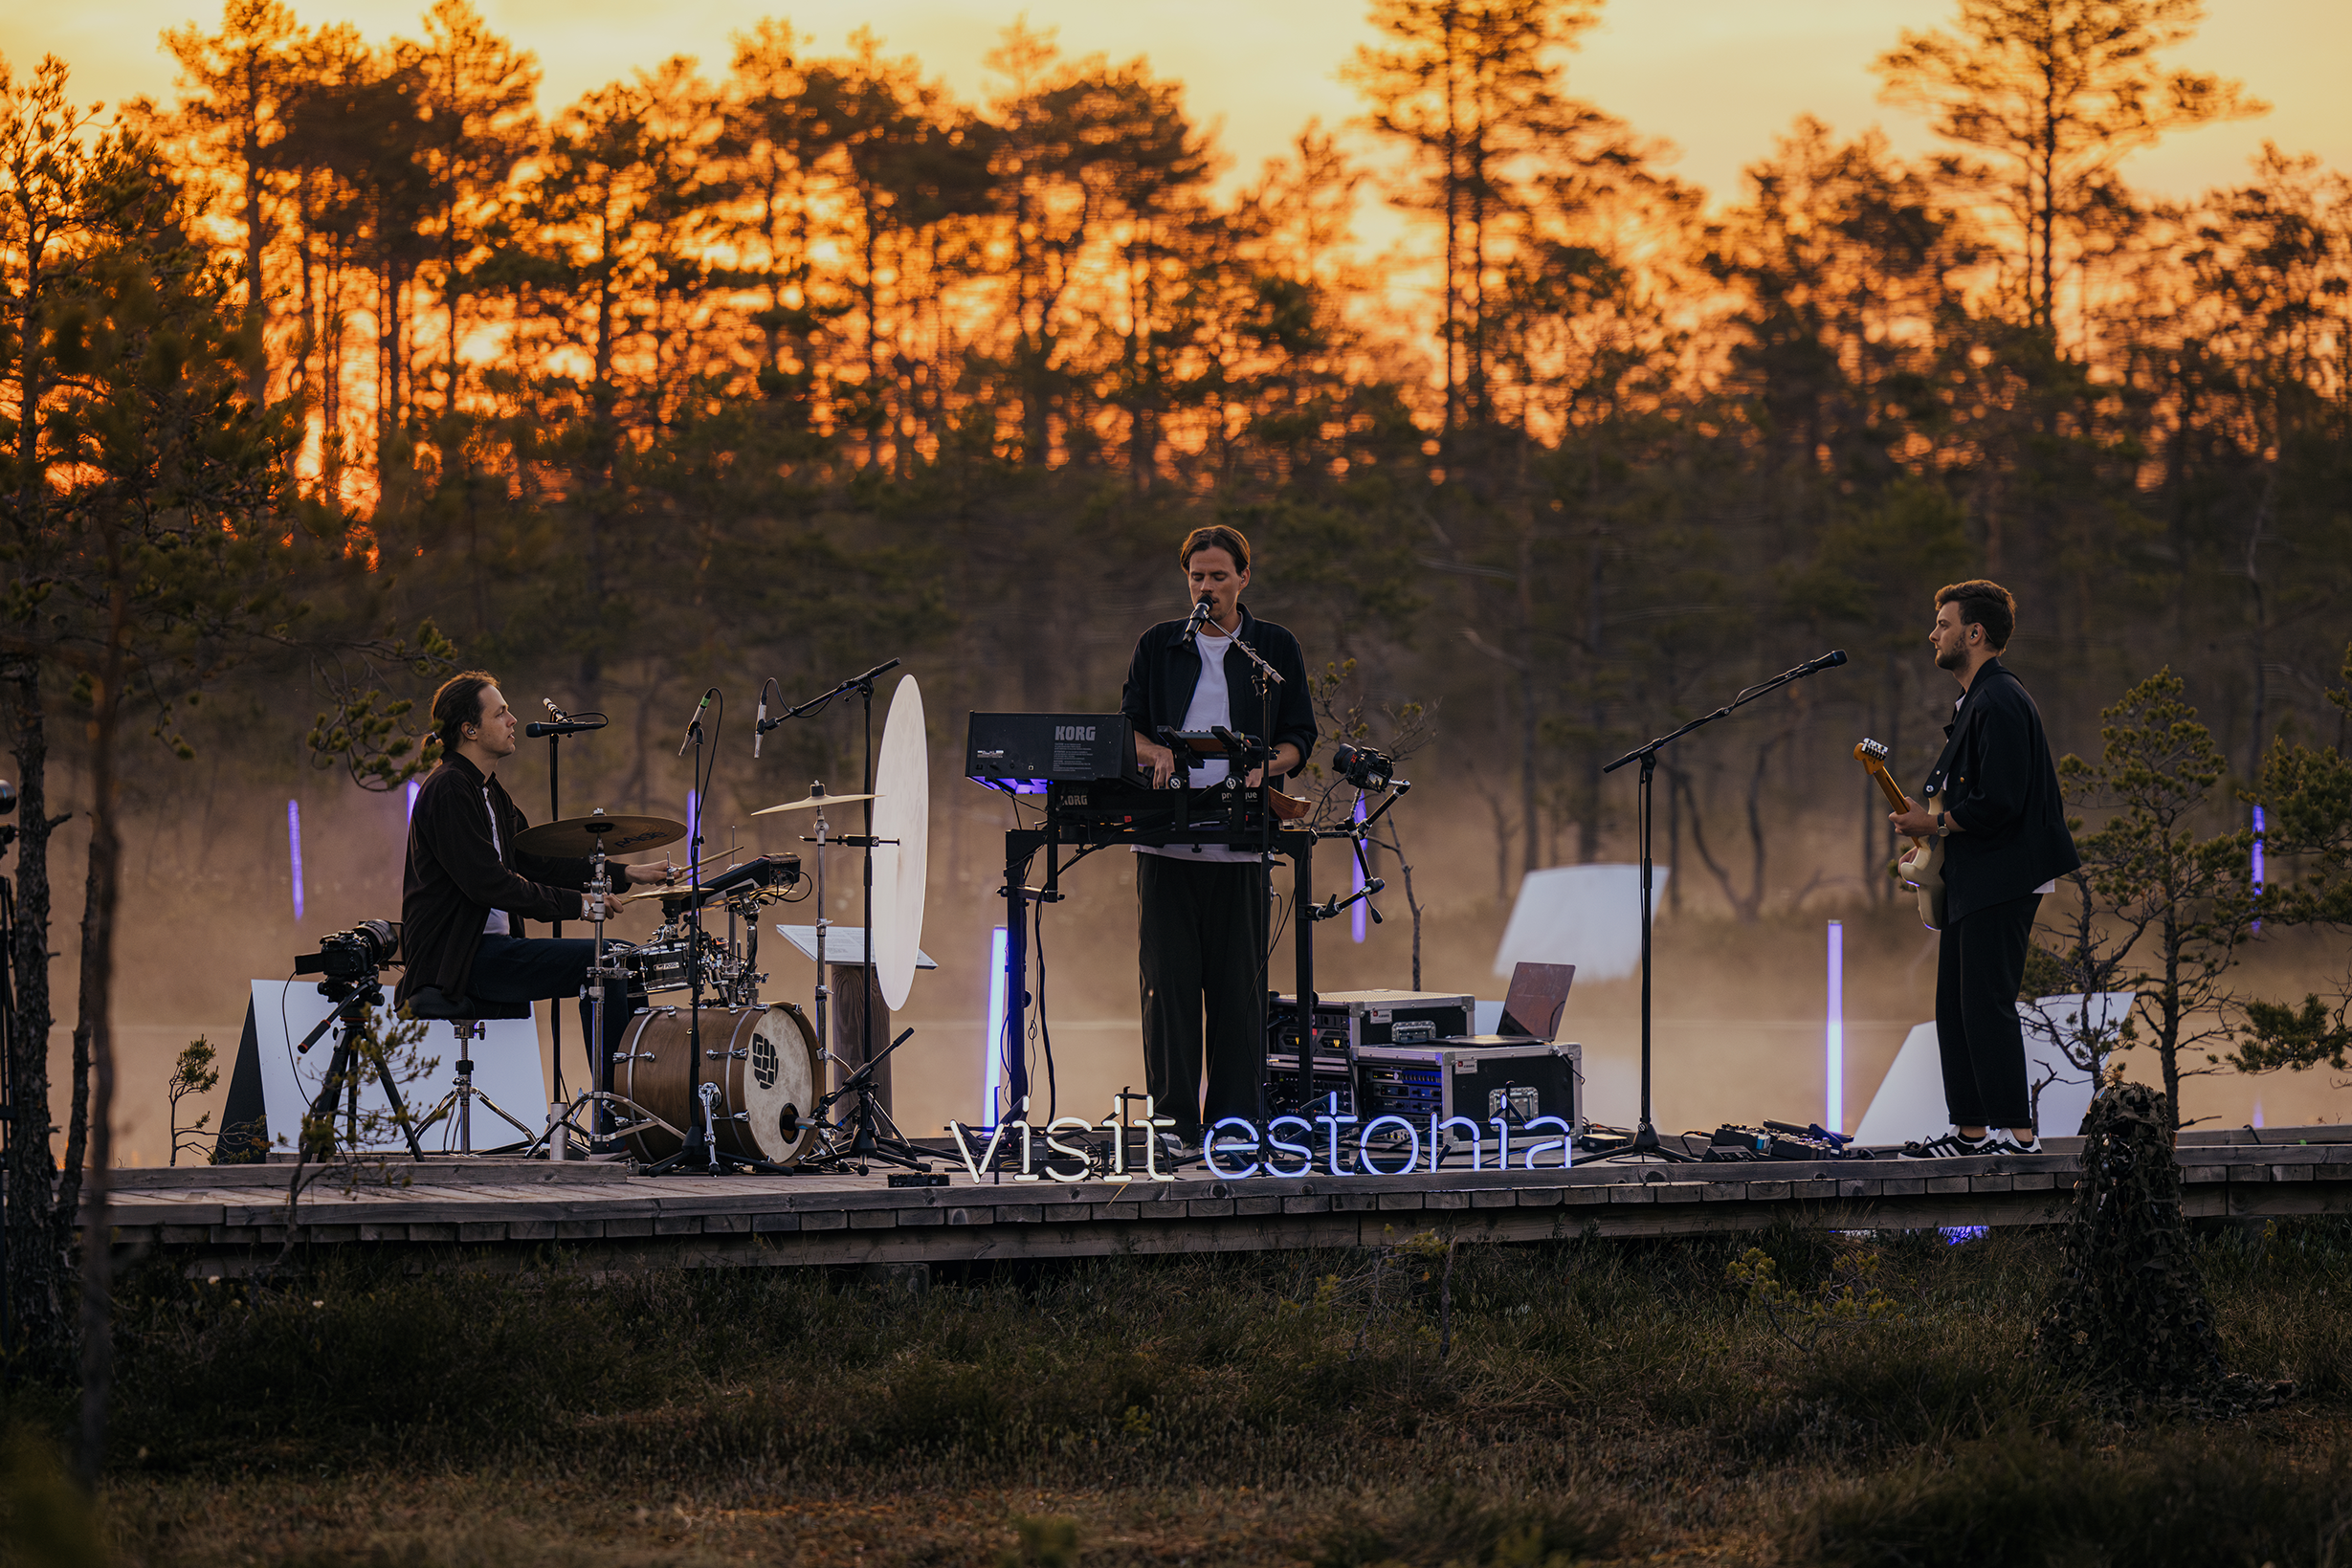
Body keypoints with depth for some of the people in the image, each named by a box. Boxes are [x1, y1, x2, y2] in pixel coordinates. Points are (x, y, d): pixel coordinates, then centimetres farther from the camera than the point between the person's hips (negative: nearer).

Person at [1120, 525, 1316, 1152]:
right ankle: (1177, 1123, 0)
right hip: (1166, 836, 1)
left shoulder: (1275, 648, 10)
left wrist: (1266, 766, -13)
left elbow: (1299, 739, 8)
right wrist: (1156, 752, -10)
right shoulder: (1158, 646, 13)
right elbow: (1128, 725, 13)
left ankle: (1234, 1120, 3)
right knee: (1169, 979, -3)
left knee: (1237, 983, -1)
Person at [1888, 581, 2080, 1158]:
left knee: (1987, 1003, -11)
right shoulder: (1975, 700, 18)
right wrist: (1932, 815, 12)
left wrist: (1937, 822, -11)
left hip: (2000, 882, -11)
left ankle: (2016, 1132, -10)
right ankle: (1970, 1130, 15)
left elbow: (1999, 802, -23)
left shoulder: (1999, 704, -17)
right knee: (1955, 1004, 11)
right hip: (1971, 882, 11)